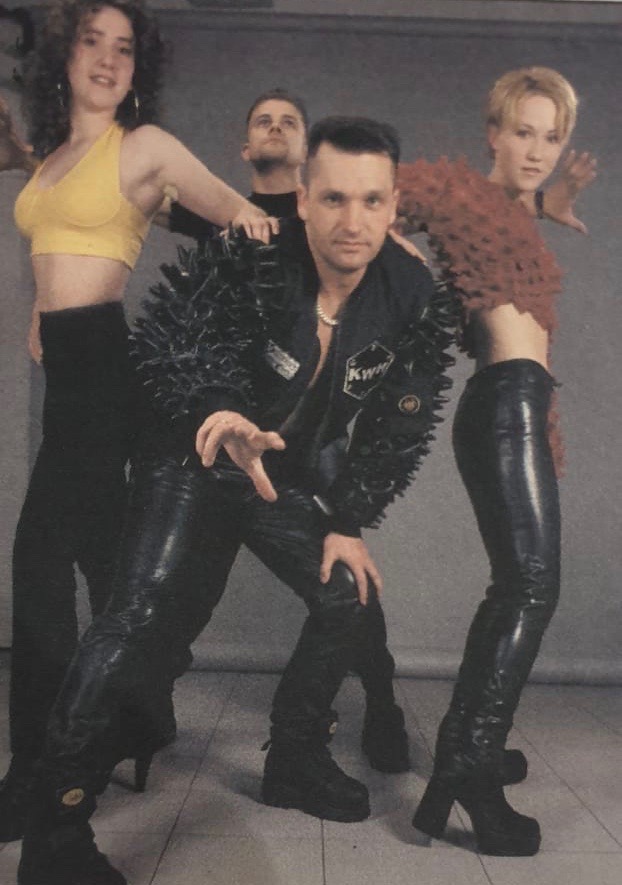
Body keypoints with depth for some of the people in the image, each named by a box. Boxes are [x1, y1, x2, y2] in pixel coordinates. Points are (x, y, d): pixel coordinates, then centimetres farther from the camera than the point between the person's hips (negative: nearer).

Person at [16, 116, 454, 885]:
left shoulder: (413, 299, -11)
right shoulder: (250, 258, -25)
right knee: (149, 611, -21)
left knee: (349, 595, 3)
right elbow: (165, 339, -26)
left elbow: (400, 425, -3)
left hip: (292, 475, 6)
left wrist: (348, 522, -3)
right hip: (194, 461, -5)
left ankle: (294, 762, 25)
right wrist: (221, 416, -46)